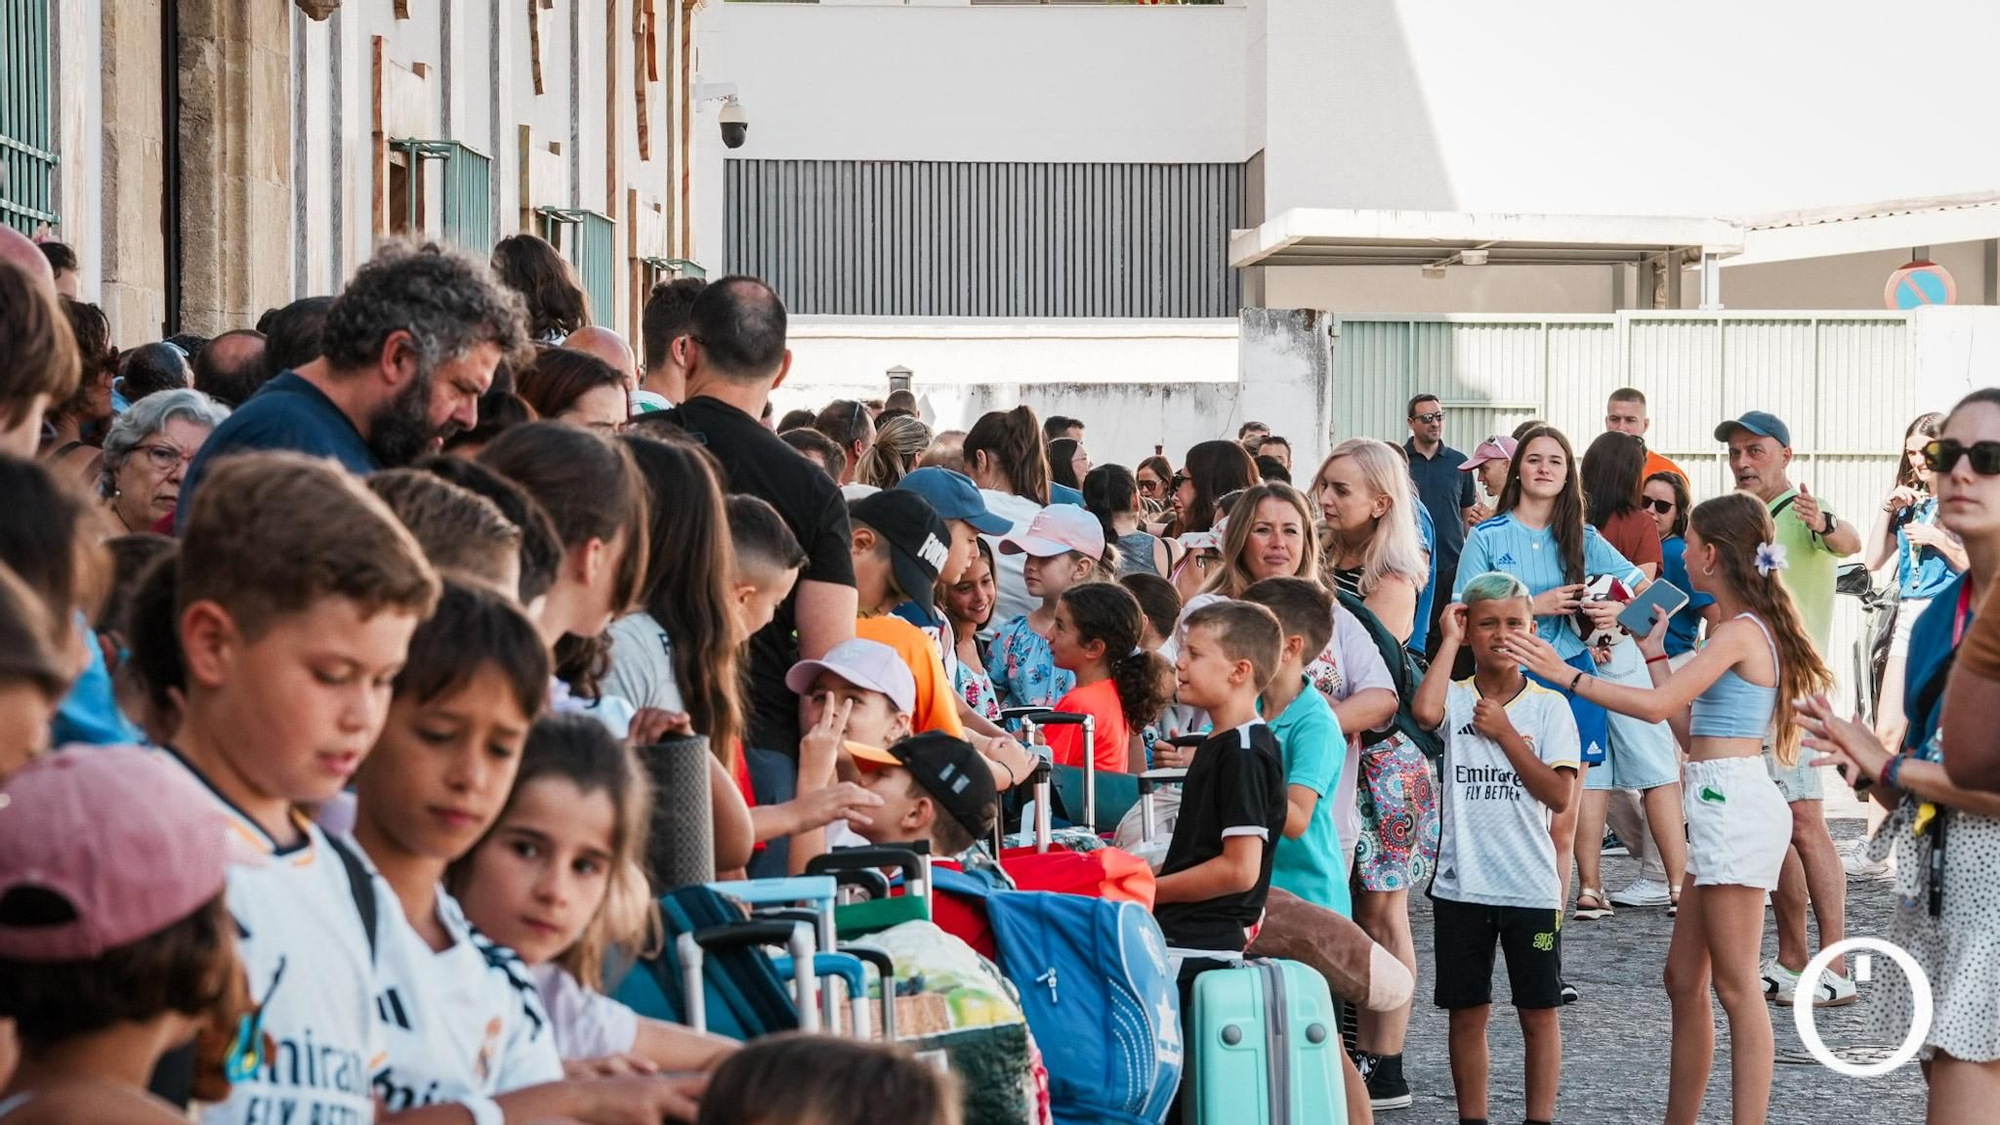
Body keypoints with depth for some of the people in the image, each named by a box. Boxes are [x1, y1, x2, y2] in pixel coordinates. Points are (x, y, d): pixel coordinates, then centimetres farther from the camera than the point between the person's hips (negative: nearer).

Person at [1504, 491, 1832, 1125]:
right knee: (1684, 978, 13)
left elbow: (1658, 706, -22)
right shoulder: (1749, 628, 17)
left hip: (1733, 804, -10)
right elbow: (1688, 727, 18)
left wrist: (1567, 674, -19)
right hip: (1719, 808, 10)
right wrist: (1654, 653, 25)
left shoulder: (1740, 630, -13)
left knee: (1735, 984, -8)